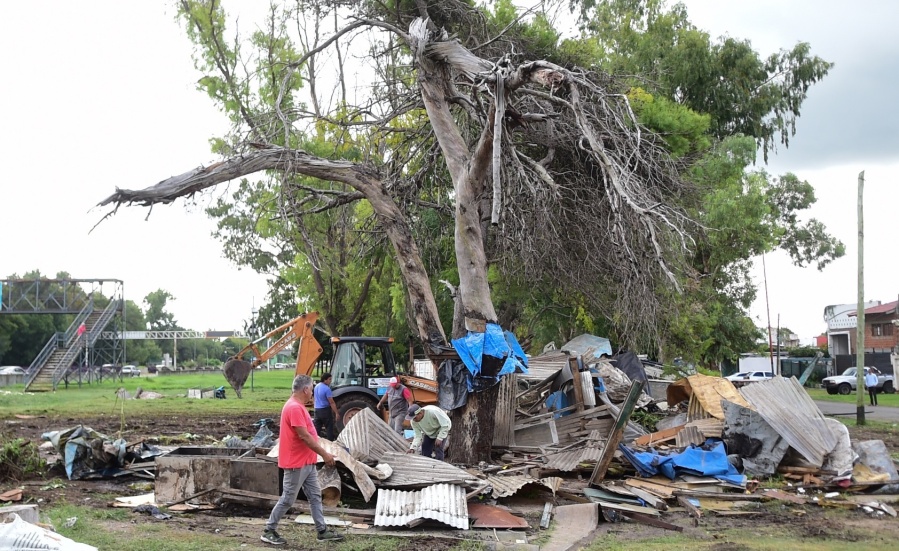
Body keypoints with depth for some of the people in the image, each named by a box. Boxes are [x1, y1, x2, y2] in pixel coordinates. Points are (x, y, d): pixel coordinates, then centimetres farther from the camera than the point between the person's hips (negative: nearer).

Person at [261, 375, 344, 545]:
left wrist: (322, 452, 19)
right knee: (288, 499, -1)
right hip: (296, 463, -10)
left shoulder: (298, 406, 12)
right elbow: (304, 436, -24)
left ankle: (322, 531, 16)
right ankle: (269, 531, 10)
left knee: (315, 496, 11)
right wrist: (324, 454, -19)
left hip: (307, 461, 10)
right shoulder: (294, 407, -21)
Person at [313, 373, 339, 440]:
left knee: (317, 428, 11)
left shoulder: (316, 386, 7)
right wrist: (336, 413, -16)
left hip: (317, 410, 8)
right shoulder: (326, 389, -18)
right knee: (329, 428, 1)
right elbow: (331, 402, -19)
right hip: (325, 410, -8)